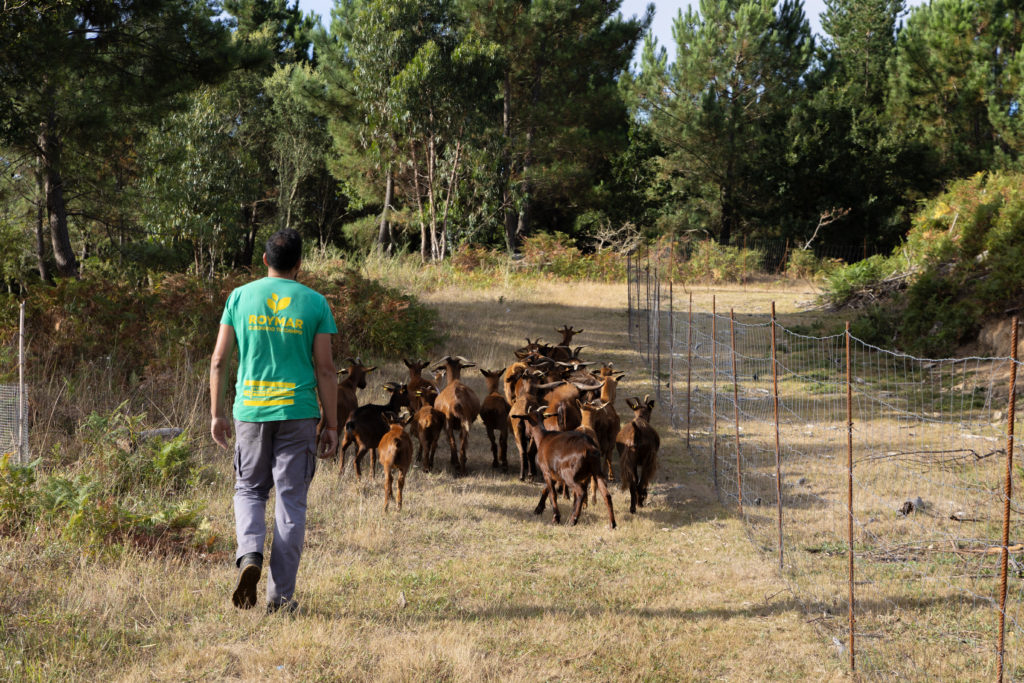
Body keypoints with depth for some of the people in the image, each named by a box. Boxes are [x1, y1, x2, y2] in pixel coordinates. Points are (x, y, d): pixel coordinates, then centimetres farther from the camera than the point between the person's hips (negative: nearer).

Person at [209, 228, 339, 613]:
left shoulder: (240, 297, 4)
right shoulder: (314, 303, 0)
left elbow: (219, 360, 3)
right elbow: (325, 369, -1)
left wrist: (217, 414, 11)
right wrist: (332, 425, 4)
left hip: (250, 409, 1)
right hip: (298, 410, -1)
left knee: (249, 490, 18)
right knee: (291, 499, 5)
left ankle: (249, 556, -8)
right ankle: (281, 593, 5)